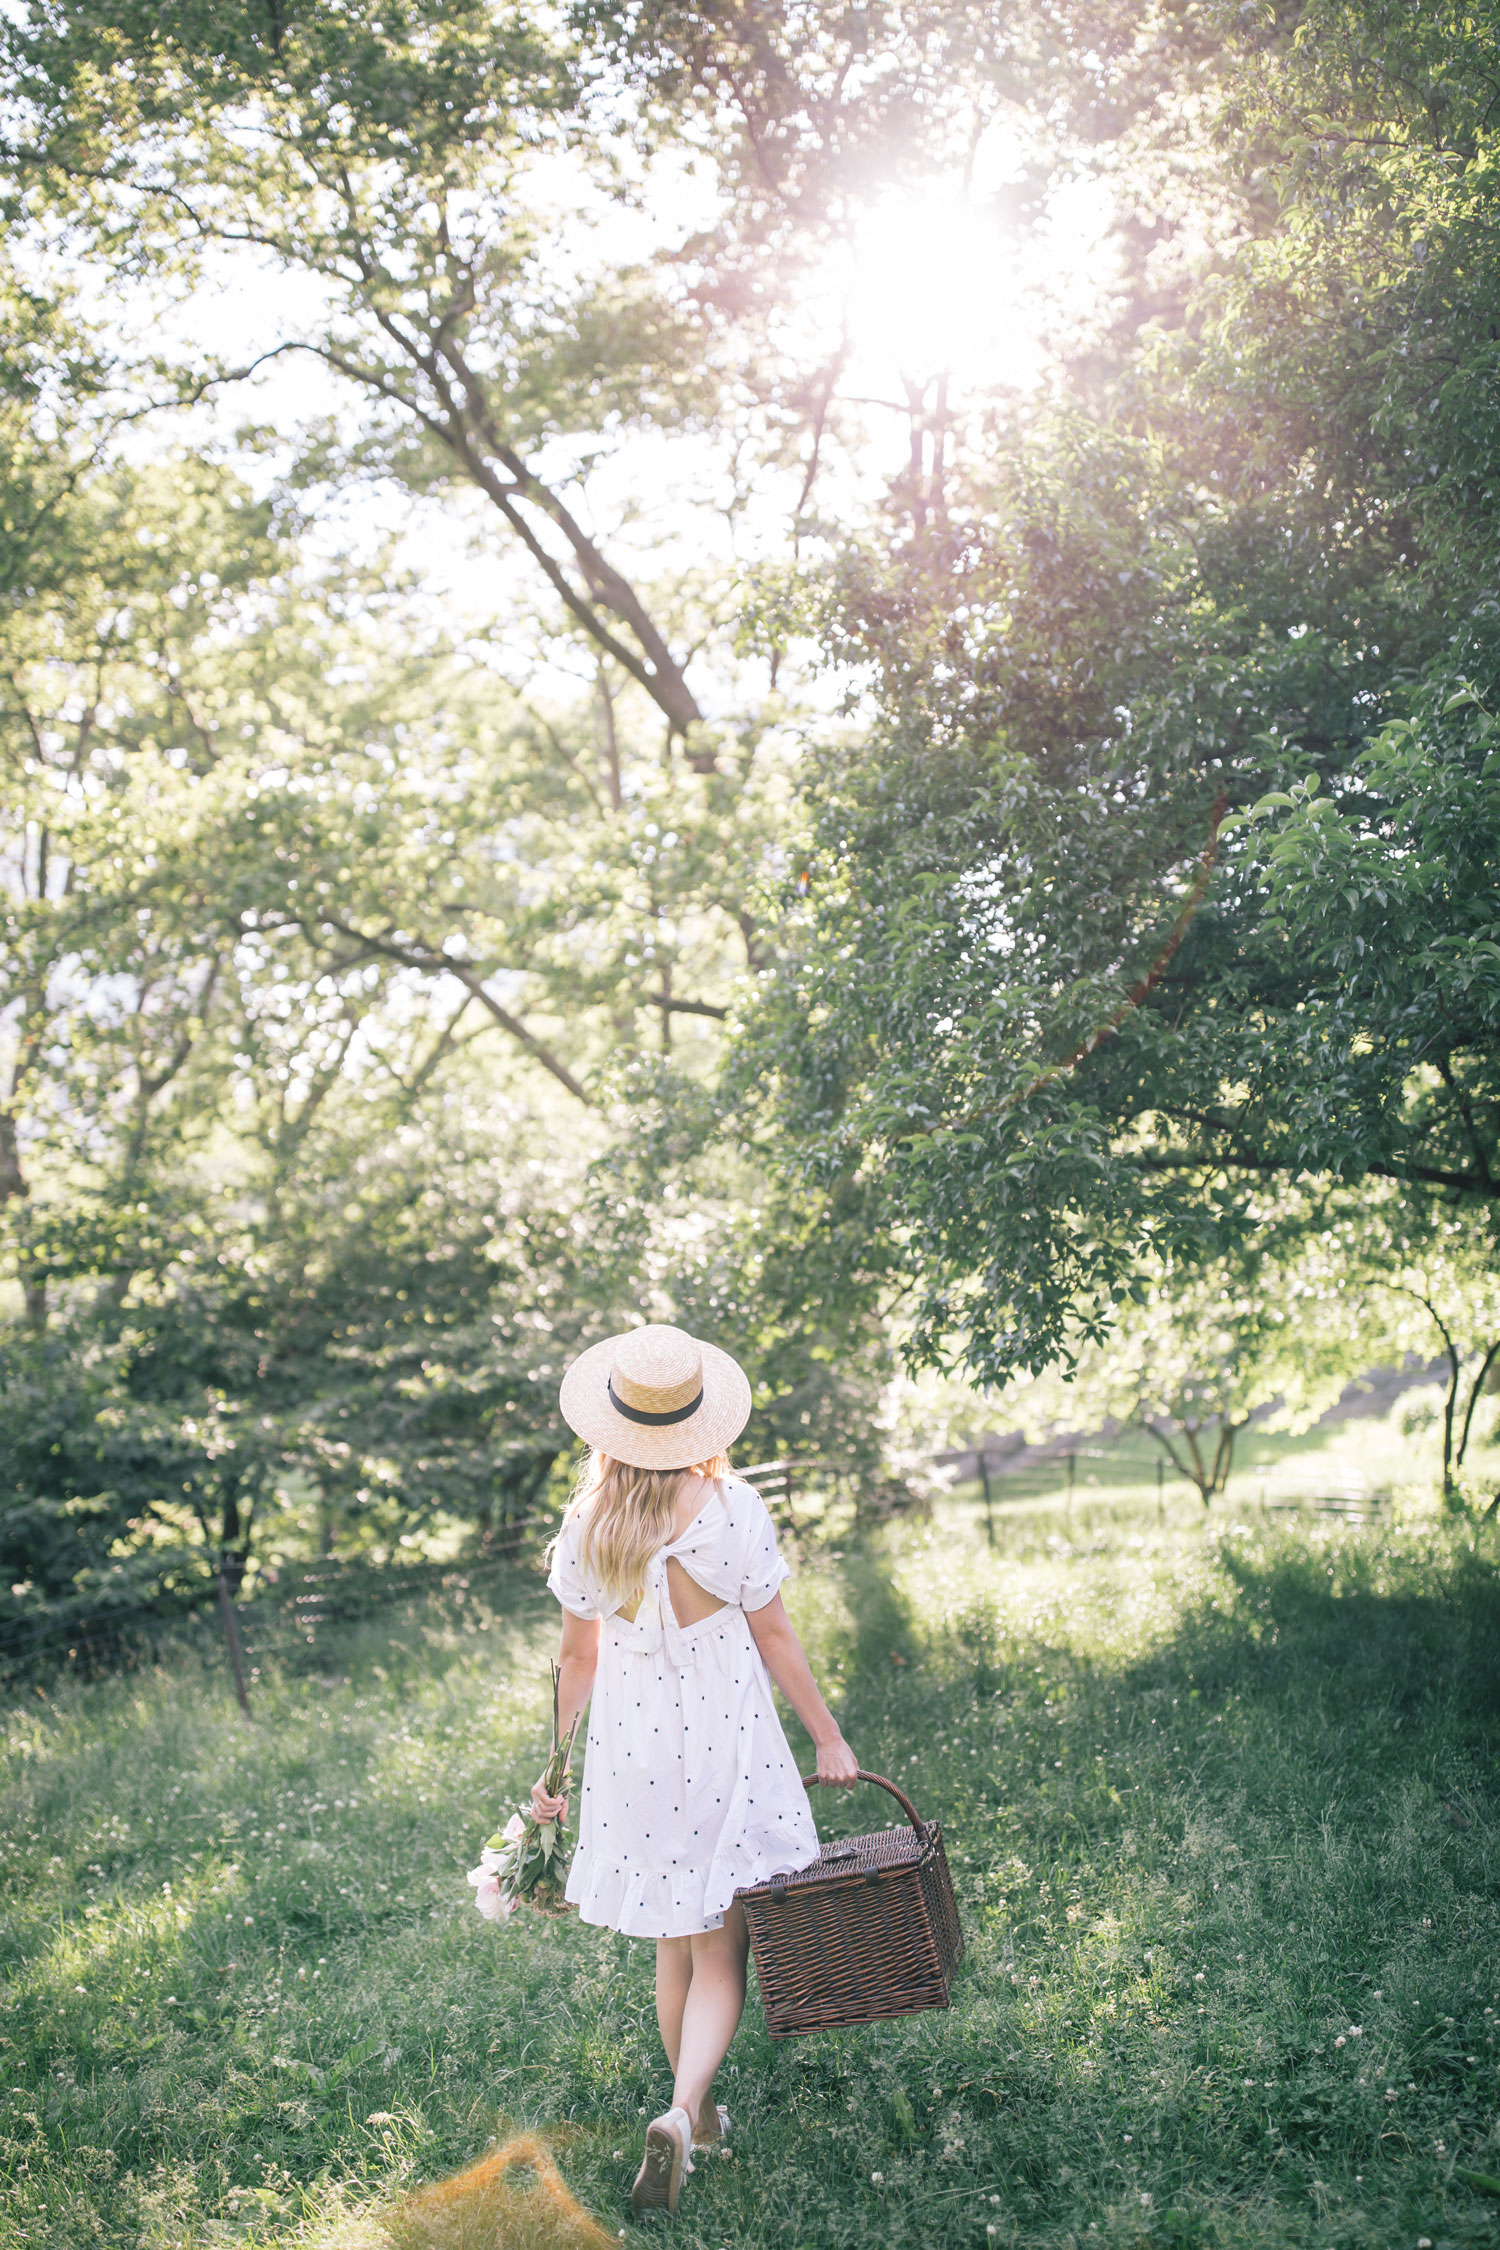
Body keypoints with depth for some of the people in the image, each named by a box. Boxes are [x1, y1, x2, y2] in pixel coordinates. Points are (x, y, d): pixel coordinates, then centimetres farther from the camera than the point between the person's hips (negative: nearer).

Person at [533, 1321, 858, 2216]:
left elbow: (578, 1655, 1)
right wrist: (829, 1736, 4)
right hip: (725, 1739, -3)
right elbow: (775, 1638, -7)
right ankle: (682, 2111, -12)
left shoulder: (587, 1527, -7)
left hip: (631, 1744, 3)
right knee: (721, 1946, 7)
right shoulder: (732, 1510, -15)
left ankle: (698, 2114, 33)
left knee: (674, 1945, 20)